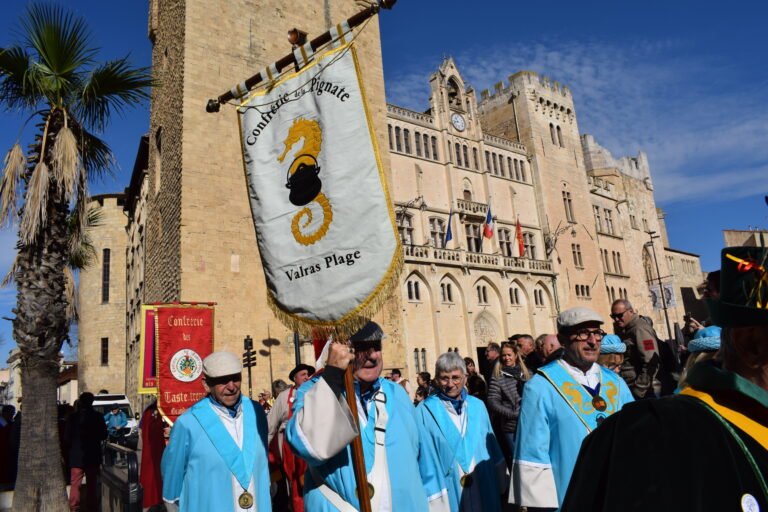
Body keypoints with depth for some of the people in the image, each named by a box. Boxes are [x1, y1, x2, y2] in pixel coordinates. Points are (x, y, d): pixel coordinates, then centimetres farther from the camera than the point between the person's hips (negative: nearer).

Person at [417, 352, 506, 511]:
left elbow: (491, 445, 9)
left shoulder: (477, 406, 4)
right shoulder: (425, 411, -8)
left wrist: (500, 480, 9)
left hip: (482, 487, 4)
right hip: (447, 489, -3)